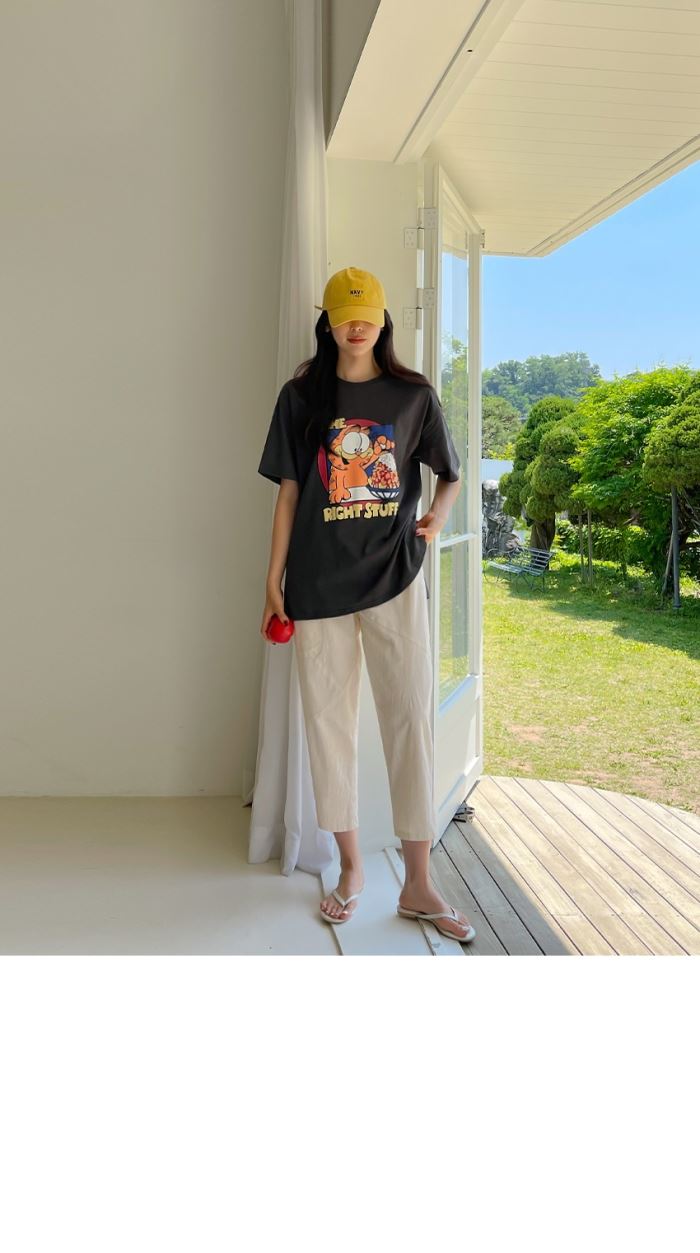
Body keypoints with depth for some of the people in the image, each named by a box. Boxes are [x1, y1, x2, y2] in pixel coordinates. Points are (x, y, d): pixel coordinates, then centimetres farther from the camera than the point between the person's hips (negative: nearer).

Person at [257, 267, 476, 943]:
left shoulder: (413, 395, 5)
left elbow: (451, 475, 13)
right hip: (319, 580, 1)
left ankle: (418, 883, 4)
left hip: (393, 575, 0)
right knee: (328, 719, 5)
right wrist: (273, 580, 4)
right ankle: (351, 866, 20)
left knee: (411, 718, -4)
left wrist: (438, 516, -9)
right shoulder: (301, 396, 5)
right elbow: (288, 492, 7)